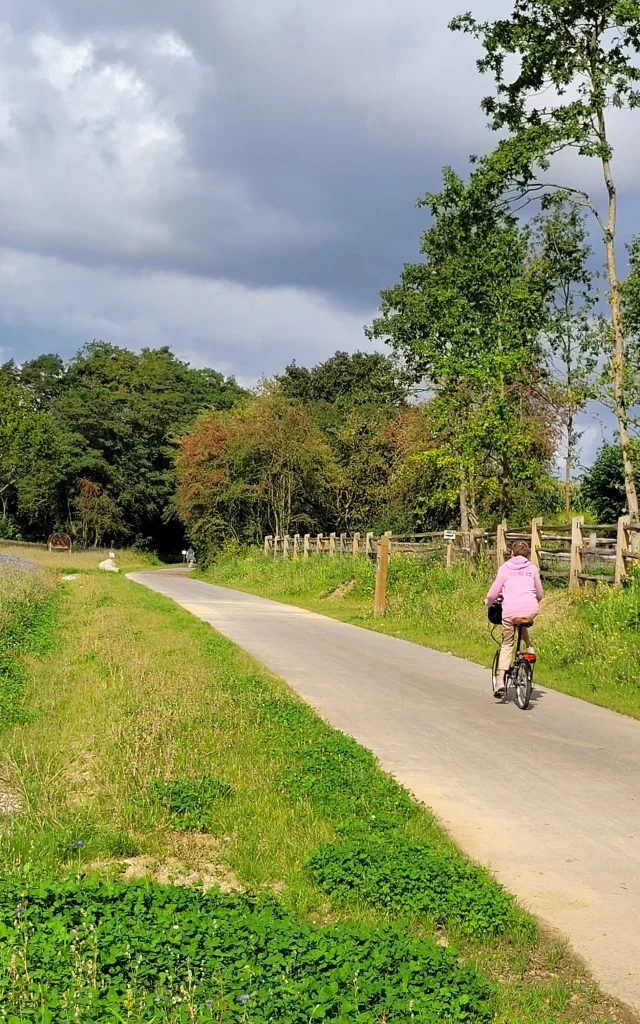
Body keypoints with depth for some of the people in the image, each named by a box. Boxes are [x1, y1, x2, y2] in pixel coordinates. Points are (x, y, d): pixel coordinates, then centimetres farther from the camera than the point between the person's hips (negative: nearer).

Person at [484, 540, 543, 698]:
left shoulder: (505, 568, 10)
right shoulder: (533, 568, 16)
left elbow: (494, 592, 9)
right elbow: (540, 594, 23)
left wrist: (488, 602, 30)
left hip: (510, 611, -2)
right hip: (531, 610, 2)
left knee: (507, 645, 9)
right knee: (522, 625, 38)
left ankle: (501, 681, -1)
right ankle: (529, 647, 20)